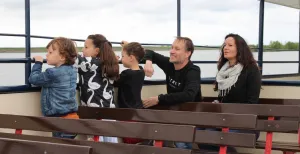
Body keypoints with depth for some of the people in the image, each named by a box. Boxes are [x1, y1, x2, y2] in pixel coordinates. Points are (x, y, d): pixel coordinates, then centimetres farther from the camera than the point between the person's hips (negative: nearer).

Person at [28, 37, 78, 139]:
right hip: (71, 117, 9)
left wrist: (38, 63, 11)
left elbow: (33, 79, 0)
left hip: (62, 119, -9)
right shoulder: (71, 70, 9)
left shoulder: (53, 73, -15)